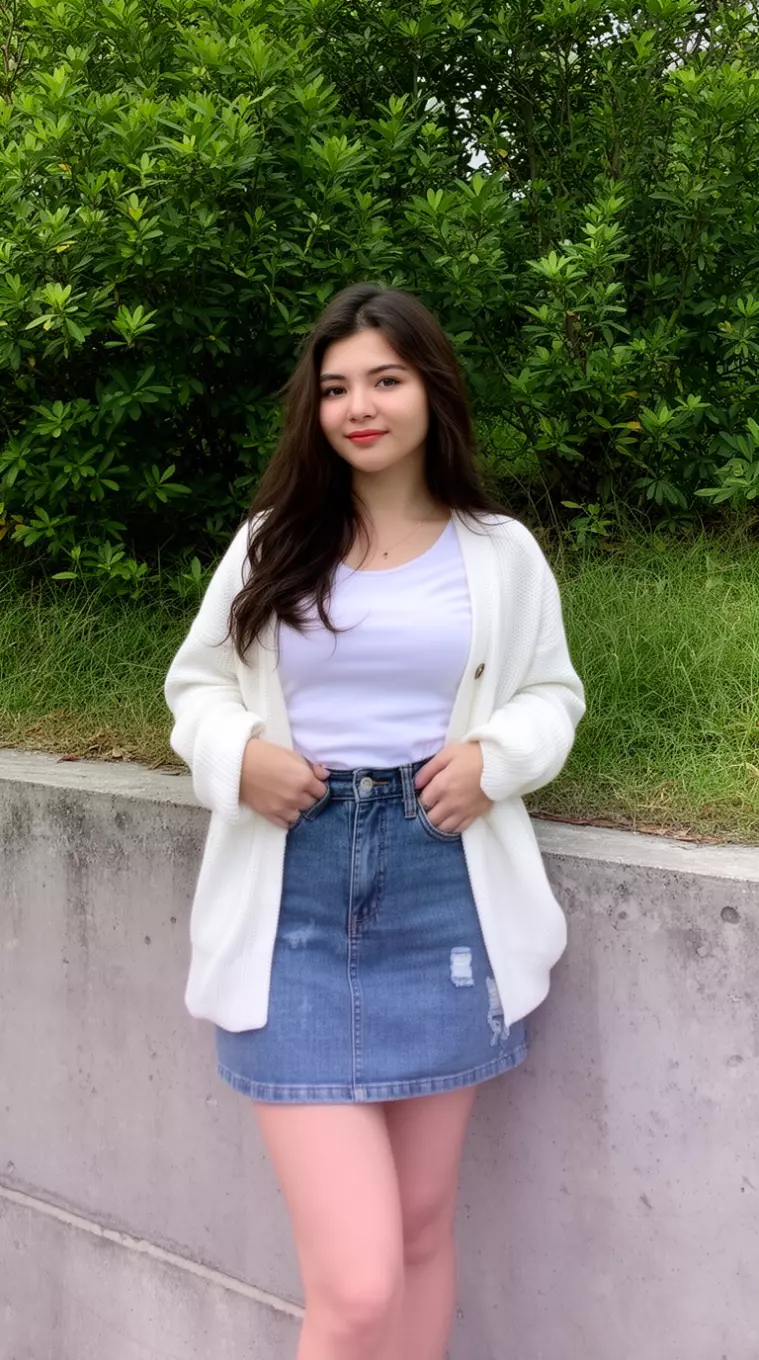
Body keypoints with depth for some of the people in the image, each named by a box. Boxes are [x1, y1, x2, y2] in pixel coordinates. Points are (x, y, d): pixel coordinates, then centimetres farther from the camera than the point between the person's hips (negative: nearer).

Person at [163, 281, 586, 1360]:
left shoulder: (500, 552, 6)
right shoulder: (270, 543, 6)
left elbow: (552, 694, 15)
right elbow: (195, 682, 14)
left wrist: (498, 753, -7)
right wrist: (234, 752, -8)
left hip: (442, 895, 2)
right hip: (295, 909, -1)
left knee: (424, 1230, 15)